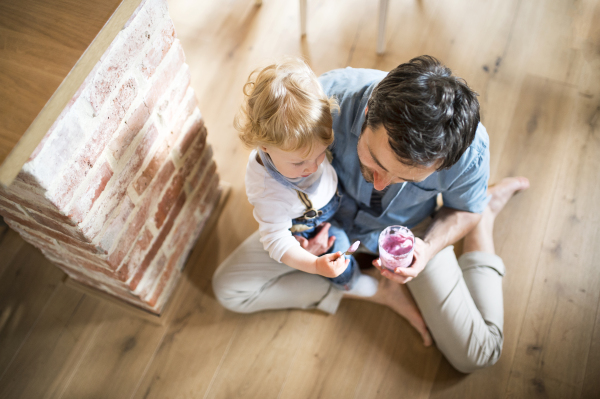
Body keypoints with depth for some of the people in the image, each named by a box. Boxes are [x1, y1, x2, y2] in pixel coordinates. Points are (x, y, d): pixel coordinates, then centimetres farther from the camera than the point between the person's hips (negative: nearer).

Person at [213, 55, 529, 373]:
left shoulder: (470, 149, -34)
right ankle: (377, 289, -3)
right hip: (333, 215, 1)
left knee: (475, 354, -5)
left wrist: (429, 248, -29)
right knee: (228, 287, -11)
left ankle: (488, 208, 17)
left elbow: (463, 209, -9)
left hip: (408, 227, 0)